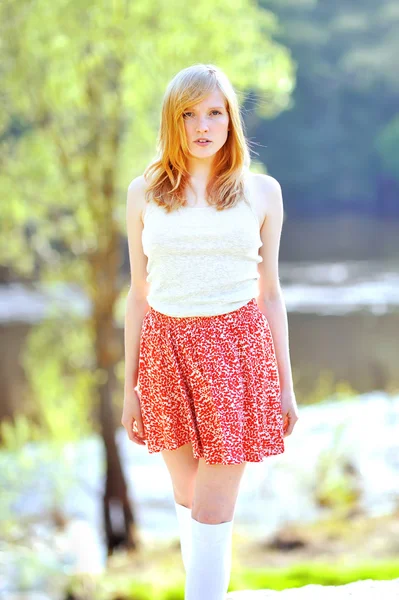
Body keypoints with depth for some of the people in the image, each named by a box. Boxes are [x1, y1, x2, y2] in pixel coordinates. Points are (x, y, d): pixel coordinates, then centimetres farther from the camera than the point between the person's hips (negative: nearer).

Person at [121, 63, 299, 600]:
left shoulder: (261, 191, 5)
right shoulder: (144, 193, 7)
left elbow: (269, 292, 9)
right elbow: (139, 294, 10)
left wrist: (286, 387, 8)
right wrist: (130, 386, 9)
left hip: (237, 352, -2)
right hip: (167, 350, 2)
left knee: (213, 514, -7)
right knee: (188, 495, 13)